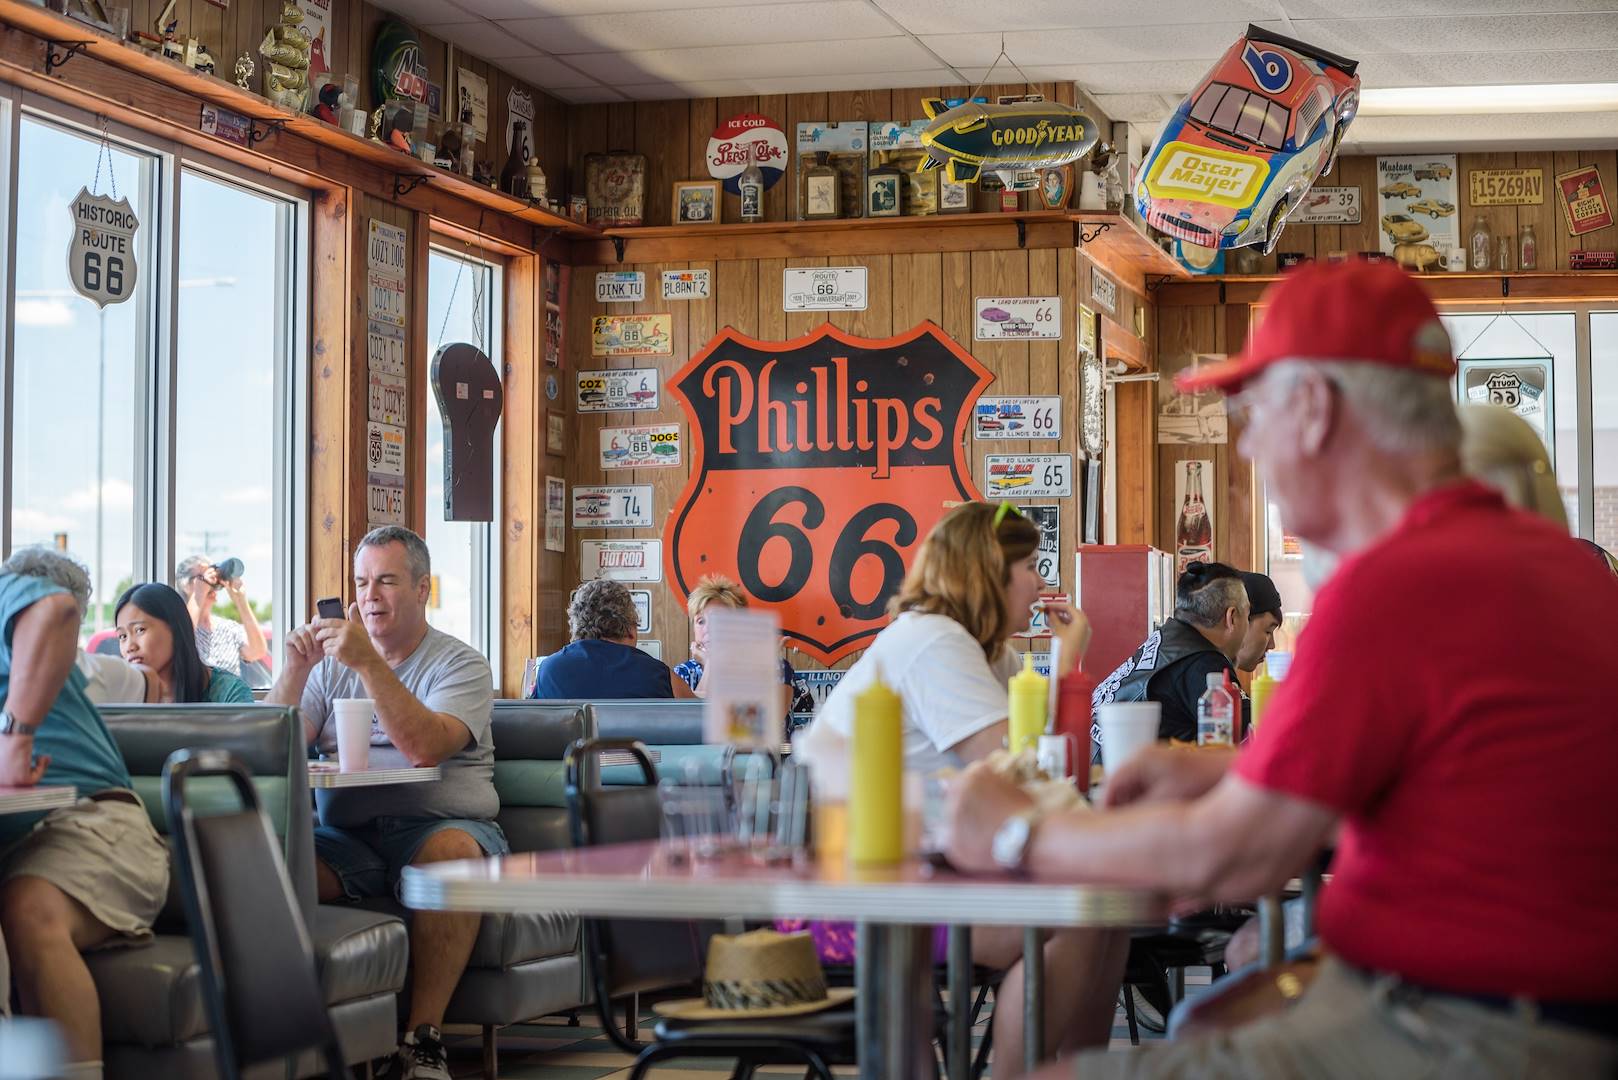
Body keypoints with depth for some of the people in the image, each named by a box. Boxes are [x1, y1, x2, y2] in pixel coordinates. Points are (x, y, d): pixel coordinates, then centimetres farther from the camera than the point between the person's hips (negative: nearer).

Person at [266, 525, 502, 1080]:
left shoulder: (459, 664, 6)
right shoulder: (331, 663, 20)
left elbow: (425, 747, -14)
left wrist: (369, 664, -20)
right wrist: (294, 671, -6)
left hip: (439, 823, -3)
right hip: (346, 836, 3)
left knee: (451, 849, -38)